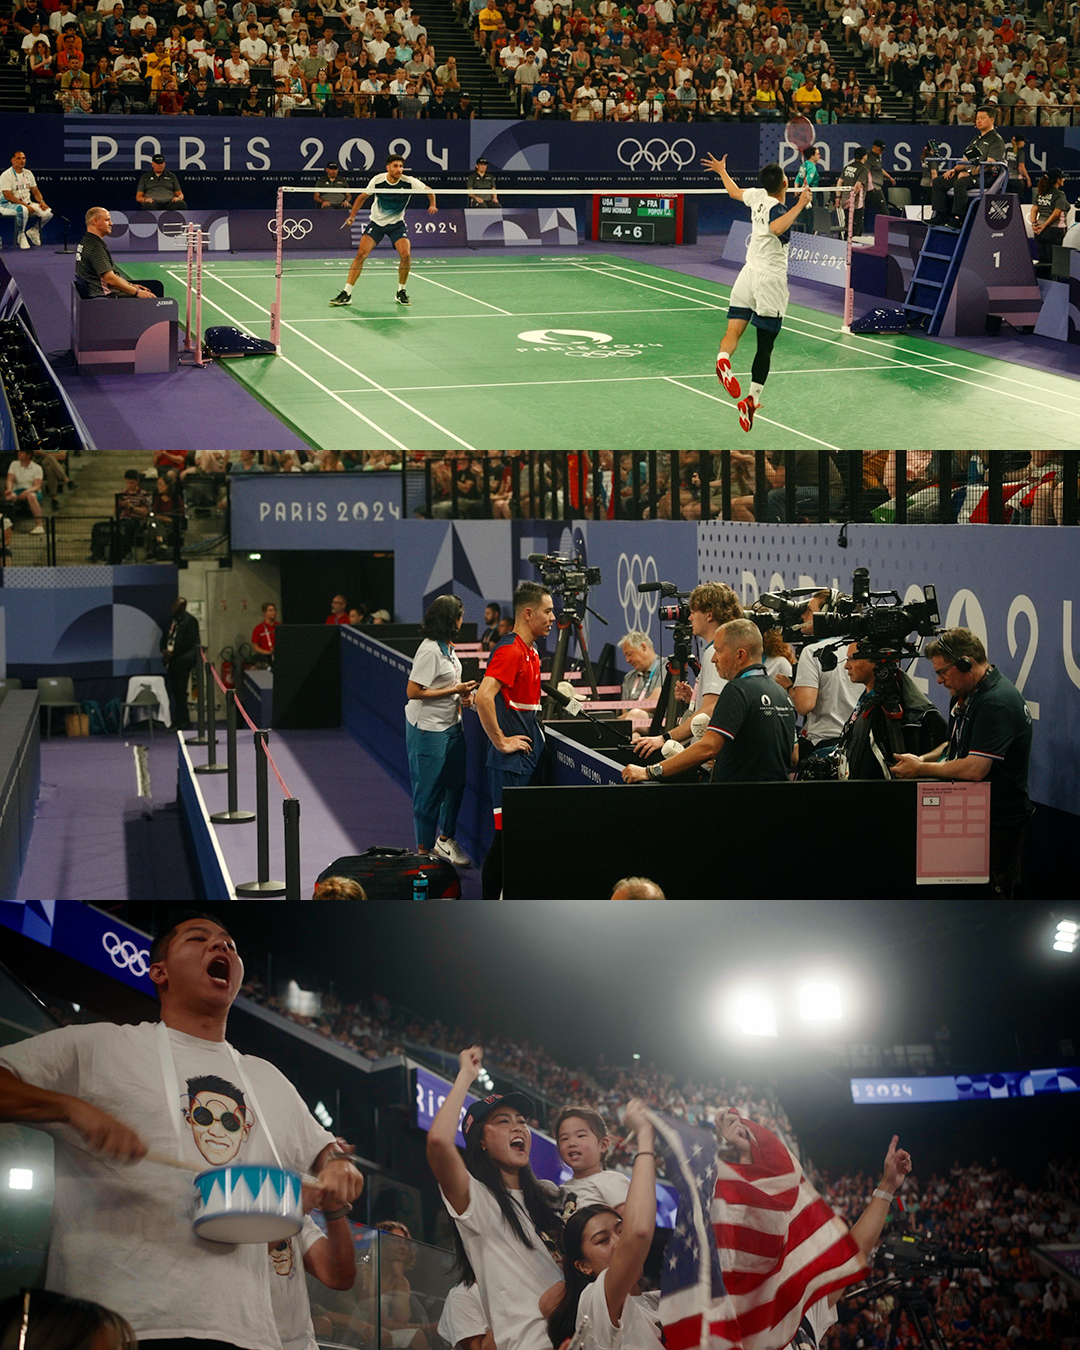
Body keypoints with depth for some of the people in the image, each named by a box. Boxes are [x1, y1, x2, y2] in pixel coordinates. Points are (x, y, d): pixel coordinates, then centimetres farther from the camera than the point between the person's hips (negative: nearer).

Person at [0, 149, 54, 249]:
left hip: (27, 203, 7)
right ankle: (21, 235, -18)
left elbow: (35, 191, 16)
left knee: (48, 212, -13)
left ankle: (33, 230, 10)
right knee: (23, 210, -42)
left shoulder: (28, 173, 12)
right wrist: (25, 205, -24)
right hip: (8, 205, -7)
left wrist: (41, 202, -6)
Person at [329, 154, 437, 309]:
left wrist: (432, 205, -19)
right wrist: (352, 216, -3)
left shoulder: (409, 182, -17)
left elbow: (429, 191, -1)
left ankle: (401, 292, 2)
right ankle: (346, 294, -9)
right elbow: (362, 197, 1)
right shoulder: (377, 181, -17)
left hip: (397, 224, 0)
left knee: (405, 255, -20)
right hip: (376, 222, 0)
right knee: (361, 254, -14)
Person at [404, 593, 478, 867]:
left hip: (451, 725, 9)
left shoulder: (447, 648, 9)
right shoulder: (430, 650, -20)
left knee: (456, 782, 13)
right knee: (428, 791, 0)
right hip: (428, 729, -9)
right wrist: (454, 691, -19)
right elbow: (413, 691, -23)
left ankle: (445, 839, 28)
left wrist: (462, 696, 5)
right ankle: (424, 850, 10)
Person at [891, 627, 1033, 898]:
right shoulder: (963, 696, 11)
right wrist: (923, 759, 5)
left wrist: (920, 769, -17)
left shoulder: (998, 702, -23)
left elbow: (975, 769, -29)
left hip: (999, 822, -10)